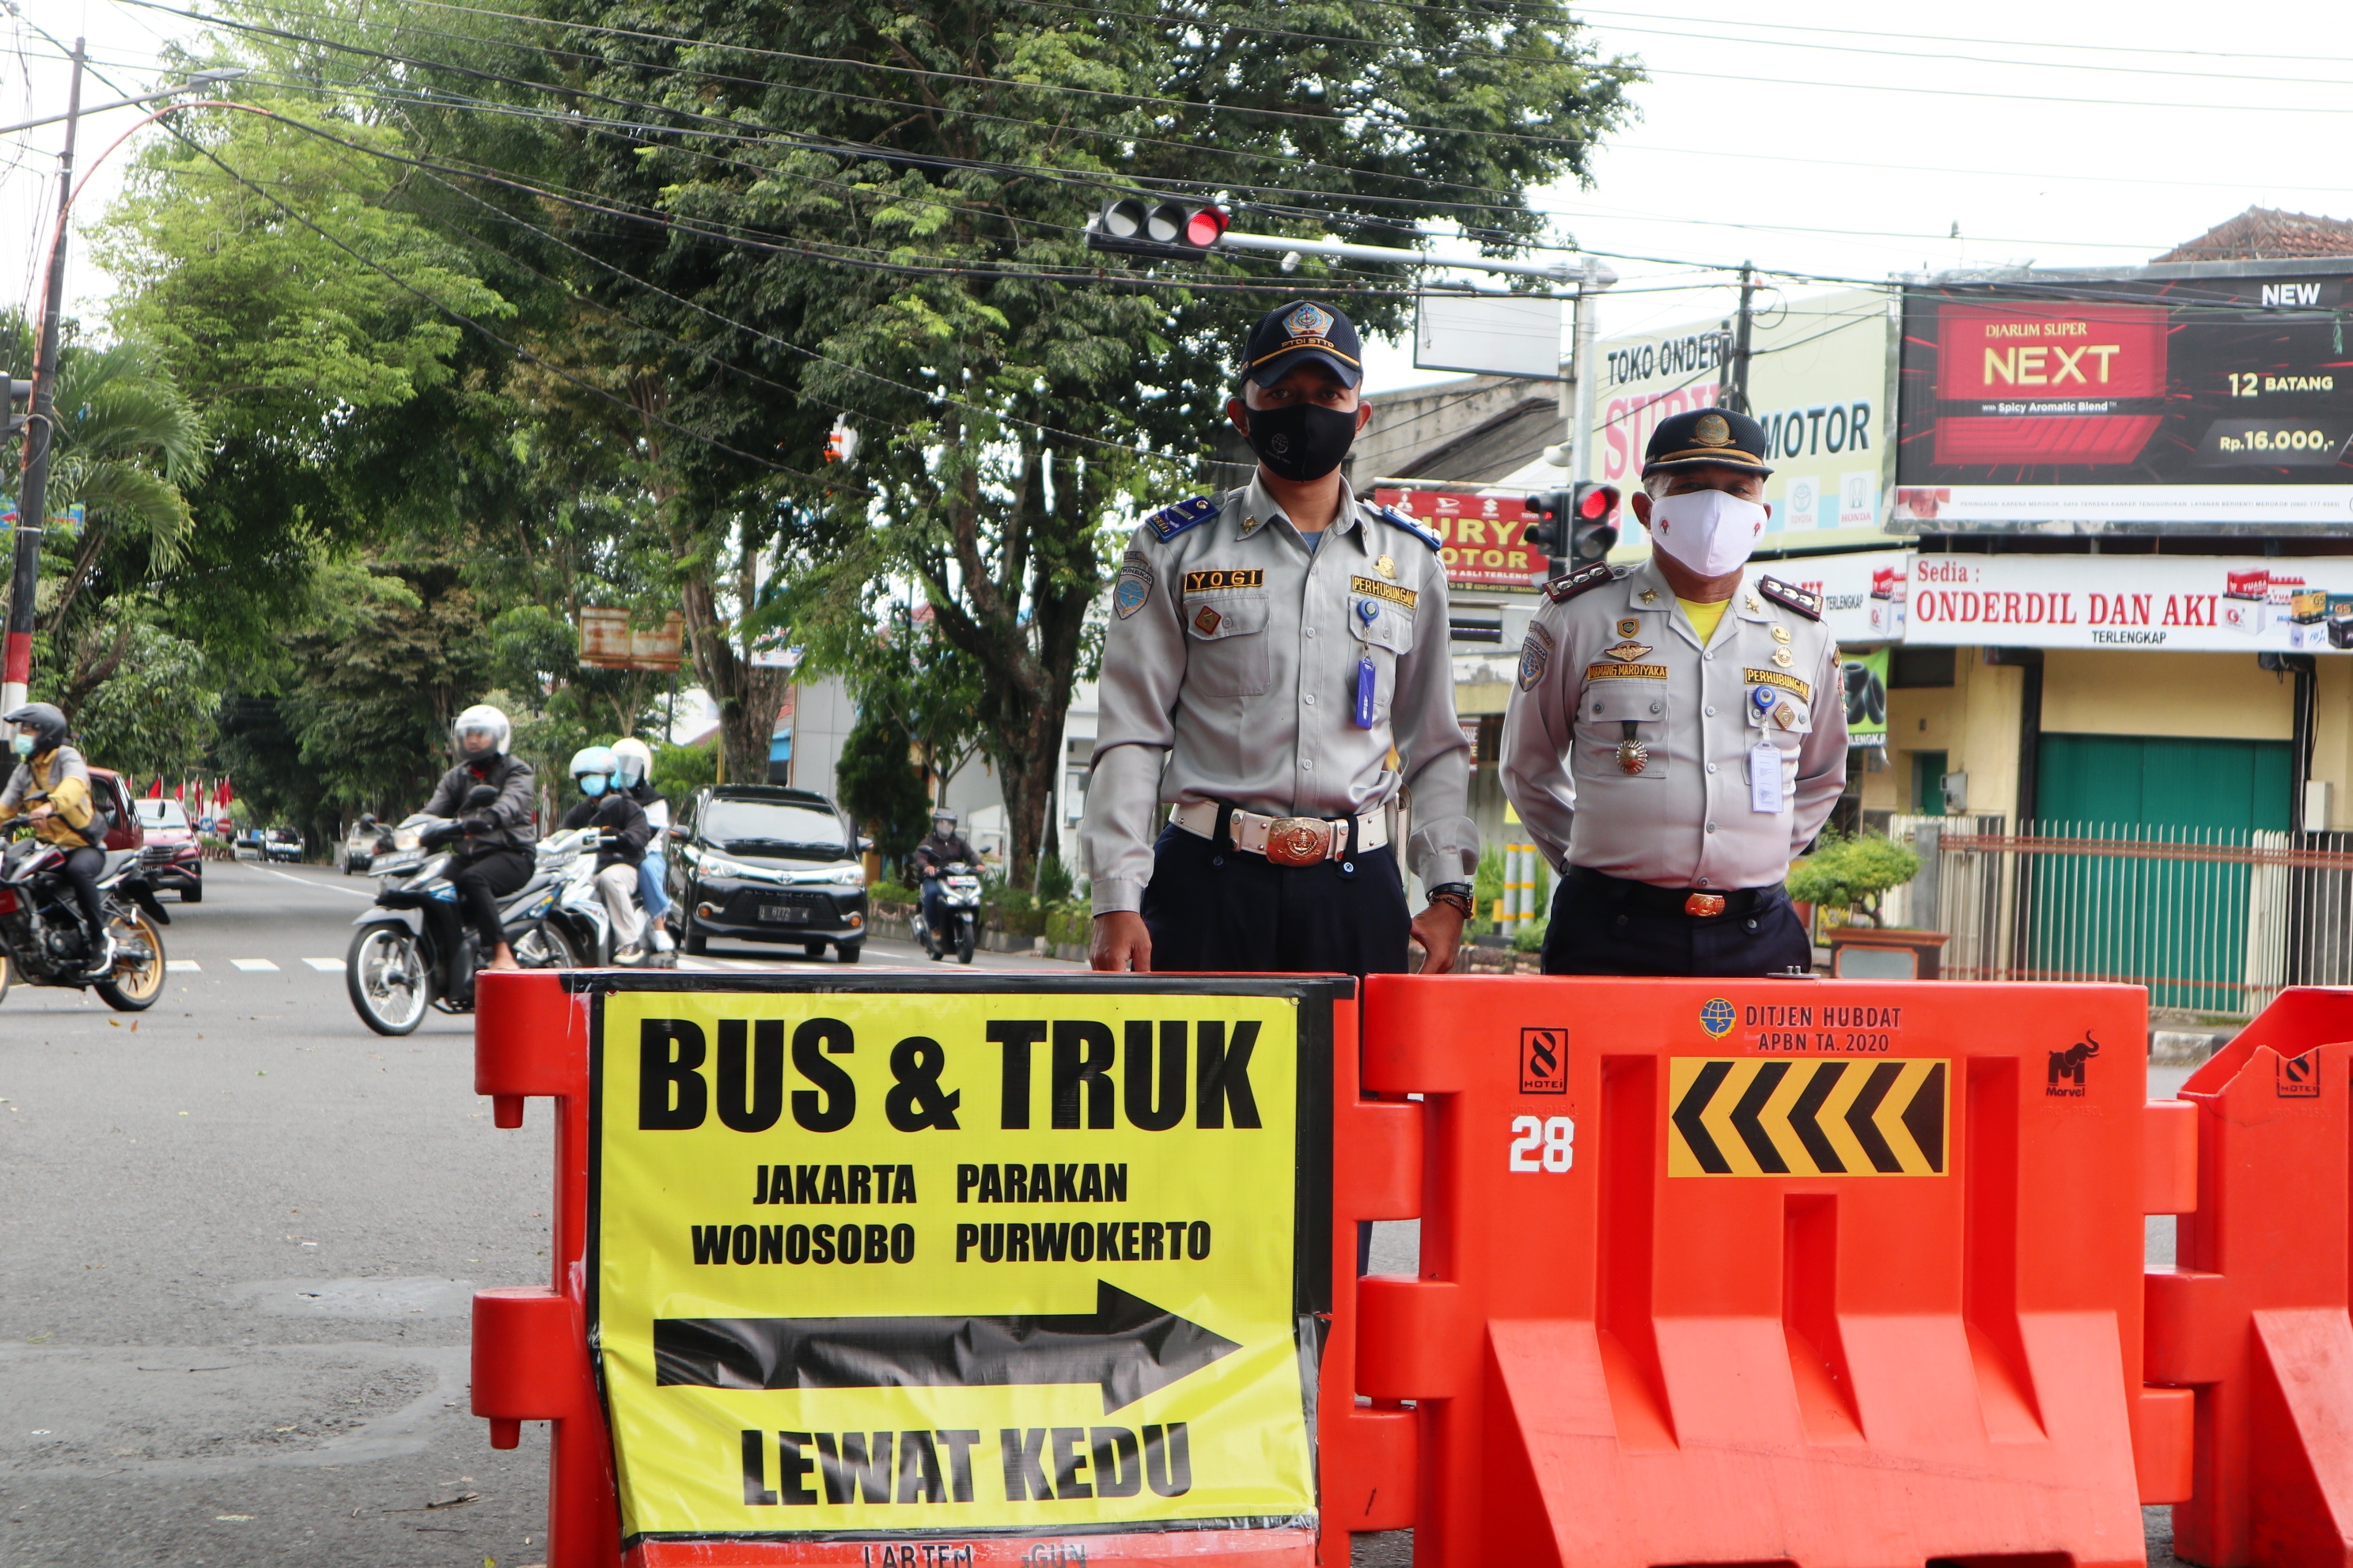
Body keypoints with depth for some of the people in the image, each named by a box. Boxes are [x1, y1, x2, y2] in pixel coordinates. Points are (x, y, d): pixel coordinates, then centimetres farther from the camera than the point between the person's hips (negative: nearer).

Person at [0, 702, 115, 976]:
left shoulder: (66, 757, -7)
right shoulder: (24, 771, 15)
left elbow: (74, 785, -29)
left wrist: (51, 804, -49)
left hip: (84, 844, -7)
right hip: (47, 847, 7)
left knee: (78, 870, -38)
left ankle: (101, 940, -24)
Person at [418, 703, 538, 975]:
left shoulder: (515, 770, 4)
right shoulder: (456, 777, 21)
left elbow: (512, 802, -18)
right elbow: (433, 811, 6)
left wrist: (488, 818, -40)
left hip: (512, 853, -5)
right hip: (469, 856, 5)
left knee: (472, 879, -37)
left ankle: (503, 954, -39)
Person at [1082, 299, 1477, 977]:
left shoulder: (1409, 560, 14)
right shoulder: (1176, 550, 7)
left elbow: (1437, 747, 17)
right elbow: (1131, 736, 3)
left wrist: (1449, 892, 5)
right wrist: (1117, 901, -7)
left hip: (1357, 891, 2)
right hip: (1208, 882, -2)